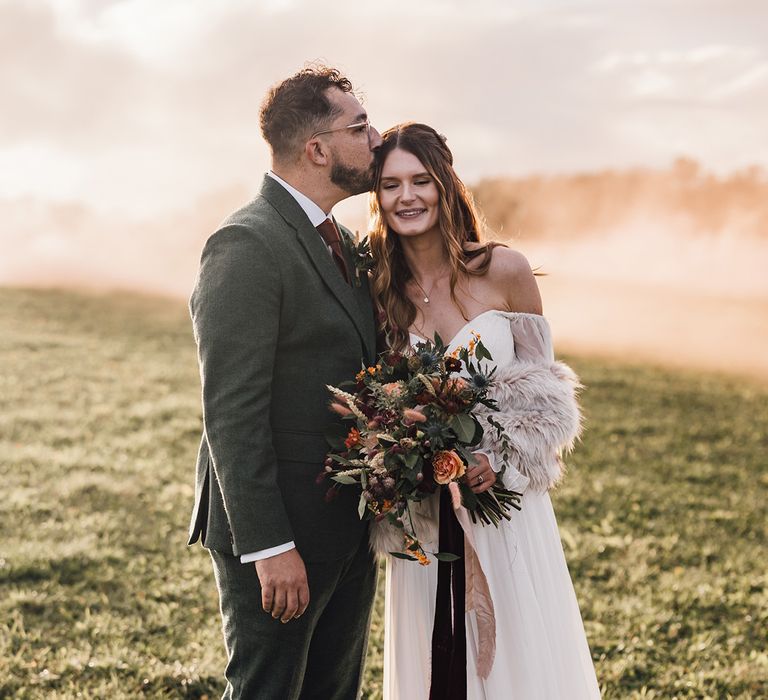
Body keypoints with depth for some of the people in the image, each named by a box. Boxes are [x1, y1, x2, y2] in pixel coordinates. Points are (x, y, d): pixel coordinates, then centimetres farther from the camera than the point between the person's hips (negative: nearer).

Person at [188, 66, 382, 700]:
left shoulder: (342, 243, 12)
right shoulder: (246, 247, -18)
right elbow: (232, 413, -21)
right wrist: (269, 547, -22)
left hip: (349, 529, 9)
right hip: (280, 532, -9)